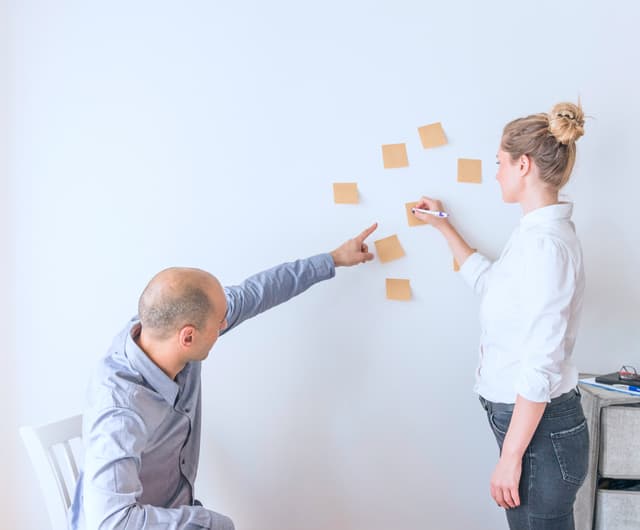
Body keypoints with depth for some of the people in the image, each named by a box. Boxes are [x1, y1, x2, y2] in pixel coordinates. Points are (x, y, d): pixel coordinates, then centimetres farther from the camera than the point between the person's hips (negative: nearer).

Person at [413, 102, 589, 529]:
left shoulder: (545, 243, -21)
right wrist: (444, 228, 34)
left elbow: (542, 367, -24)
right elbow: (489, 282, 29)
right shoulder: (537, 233, 9)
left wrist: (511, 456, -19)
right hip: (528, 419, 9)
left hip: (542, 428, -9)